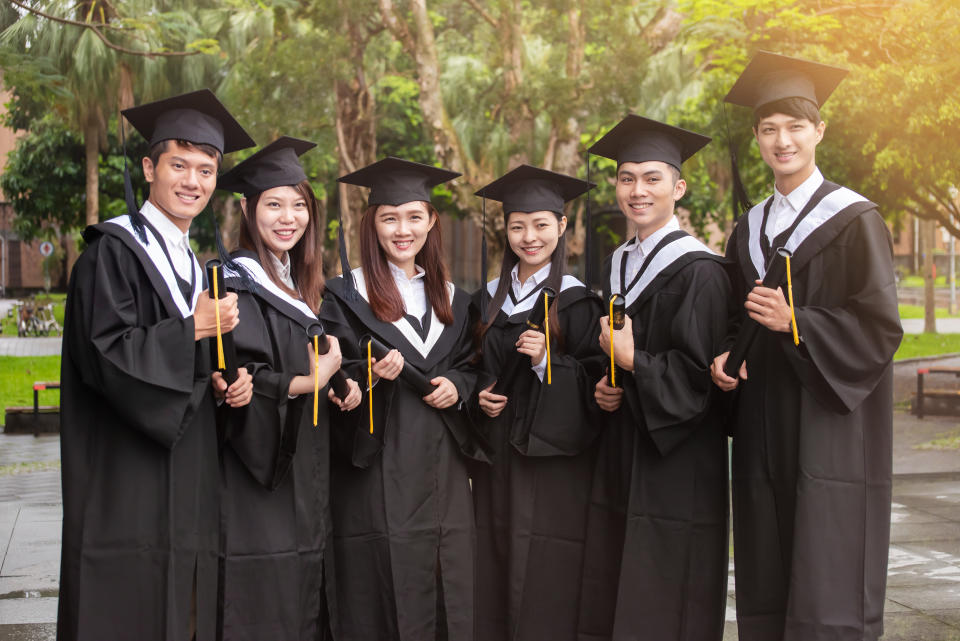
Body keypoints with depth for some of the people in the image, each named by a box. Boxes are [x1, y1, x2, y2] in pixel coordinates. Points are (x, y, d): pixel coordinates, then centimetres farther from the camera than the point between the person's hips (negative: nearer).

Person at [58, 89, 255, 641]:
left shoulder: (195, 264, 17)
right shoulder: (113, 251, -7)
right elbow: (105, 356, -17)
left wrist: (224, 385, 2)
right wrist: (193, 329, -15)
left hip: (186, 486, 8)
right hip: (127, 486, -7)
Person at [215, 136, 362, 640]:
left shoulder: (302, 286, 15)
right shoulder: (235, 282, -12)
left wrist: (342, 383, 2)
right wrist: (315, 379, -13)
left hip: (305, 480, 8)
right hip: (256, 490, -8)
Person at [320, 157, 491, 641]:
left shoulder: (452, 299, 14)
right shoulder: (346, 294, 0)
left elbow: (471, 366, 18)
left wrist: (457, 385, -3)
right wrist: (368, 376, -21)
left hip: (441, 469, 4)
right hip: (376, 470, -4)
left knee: (446, 595, 4)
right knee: (382, 597, -4)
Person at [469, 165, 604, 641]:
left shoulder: (577, 300, -3)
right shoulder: (488, 299, 12)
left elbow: (595, 382, -6)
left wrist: (548, 361, -22)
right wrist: (479, 397, 0)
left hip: (553, 458, -4)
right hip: (496, 458, 5)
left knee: (545, 577, -4)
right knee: (495, 570, 5)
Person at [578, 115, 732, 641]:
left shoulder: (698, 271, -10)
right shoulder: (617, 265, 13)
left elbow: (699, 375, -14)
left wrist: (632, 361, -19)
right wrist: (603, 387, 3)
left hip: (676, 468, -7)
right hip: (620, 460, 7)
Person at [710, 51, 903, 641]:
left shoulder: (854, 221, -3)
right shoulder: (749, 232, 15)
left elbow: (879, 328, -9)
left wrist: (794, 324, -21)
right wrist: (728, 355, -2)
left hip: (830, 430, -5)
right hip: (765, 434, 6)